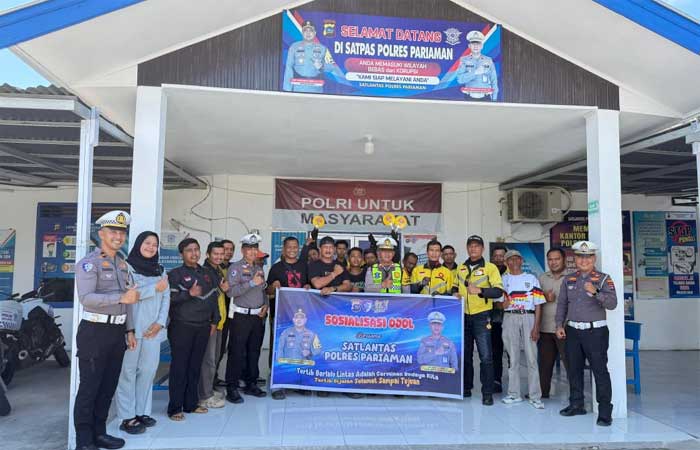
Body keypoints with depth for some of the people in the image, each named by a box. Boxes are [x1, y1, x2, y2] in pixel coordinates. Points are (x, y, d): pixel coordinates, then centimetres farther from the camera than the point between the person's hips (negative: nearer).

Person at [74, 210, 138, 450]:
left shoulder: (122, 264, 14)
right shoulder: (89, 263, -9)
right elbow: (86, 298, -22)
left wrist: (130, 330, 14)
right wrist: (121, 297, -28)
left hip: (117, 332, 7)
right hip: (95, 331, -7)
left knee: (109, 386, 13)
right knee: (89, 387, 0)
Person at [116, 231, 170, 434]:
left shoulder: (160, 270, 16)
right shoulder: (128, 267, -1)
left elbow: (166, 298, 10)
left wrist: (160, 322, -3)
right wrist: (155, 288, -10)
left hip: (153, 329, 5)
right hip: (132, 328, -5)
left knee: (148, 370, 8)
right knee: (128, 371, 0)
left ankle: (142, 412, 18)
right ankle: (127, 417, 6)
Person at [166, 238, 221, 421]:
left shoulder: (208, 274, 14)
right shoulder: (175, 274, -2)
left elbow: (215, 298, 16)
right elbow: (168, 298, -12)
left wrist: (214, 321, 12)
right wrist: (189, 294, -19)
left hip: (203, 327, 5)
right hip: (181, 327, -5)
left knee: (195, 366, 10)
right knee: (179, 367, -2)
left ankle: (191, 404, 20)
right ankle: (175, 408, 6)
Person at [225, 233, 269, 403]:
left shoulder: (259, 269, 15)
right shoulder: (235, 267, -5)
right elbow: (231, 291, -16)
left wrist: (266, 305, 5)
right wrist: (252, 283, -21)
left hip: (259, 316, 6)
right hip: (241, 316, -6)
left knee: (254, 351, 12)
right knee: (237, 353, -4)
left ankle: (251, 384, 23)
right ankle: (232, 388, 2)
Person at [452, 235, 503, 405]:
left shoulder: (490, 268, -4)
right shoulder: (461, 268, 11)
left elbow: (498, 291, -13)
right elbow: (455, 286, 23)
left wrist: (480, 290, -26)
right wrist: (455, 293, 1)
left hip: (481, 316, -5)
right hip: (463, 316, 5)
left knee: (485, 356, -5)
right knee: (465, 354, 14)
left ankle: (487, 393, 4)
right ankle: (466, 388, 27)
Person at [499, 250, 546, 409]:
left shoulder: (531, 279, 9)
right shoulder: (503, 280, 13)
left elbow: (538, 304, 4)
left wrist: (536, 327, -5)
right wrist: (502, 304, -12)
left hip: (528, 318, -1)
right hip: (510, 318, 1)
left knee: (532, 357, -4)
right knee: (513, 357, 6)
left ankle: (535, 396, 2)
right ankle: (514, 394, 14)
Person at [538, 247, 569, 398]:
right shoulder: (542, 278, 13)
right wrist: (545, 297, -5)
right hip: (545, 328, 5)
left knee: (570, 362, -2)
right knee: (545, 362, 13)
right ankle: (543, 391, 25)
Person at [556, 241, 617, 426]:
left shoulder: (603, 279, -3)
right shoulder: (568, 280, 9)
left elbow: (612, 303, -16)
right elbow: (561, 304, 13)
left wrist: (595, 292, -32)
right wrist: (559, 325, 3)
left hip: (595, 331, -4)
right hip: (572, 331, 5)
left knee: (600, 371, -3)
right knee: (574, 369, 13)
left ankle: (605, 411, 5)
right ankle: (576, 404, 27)